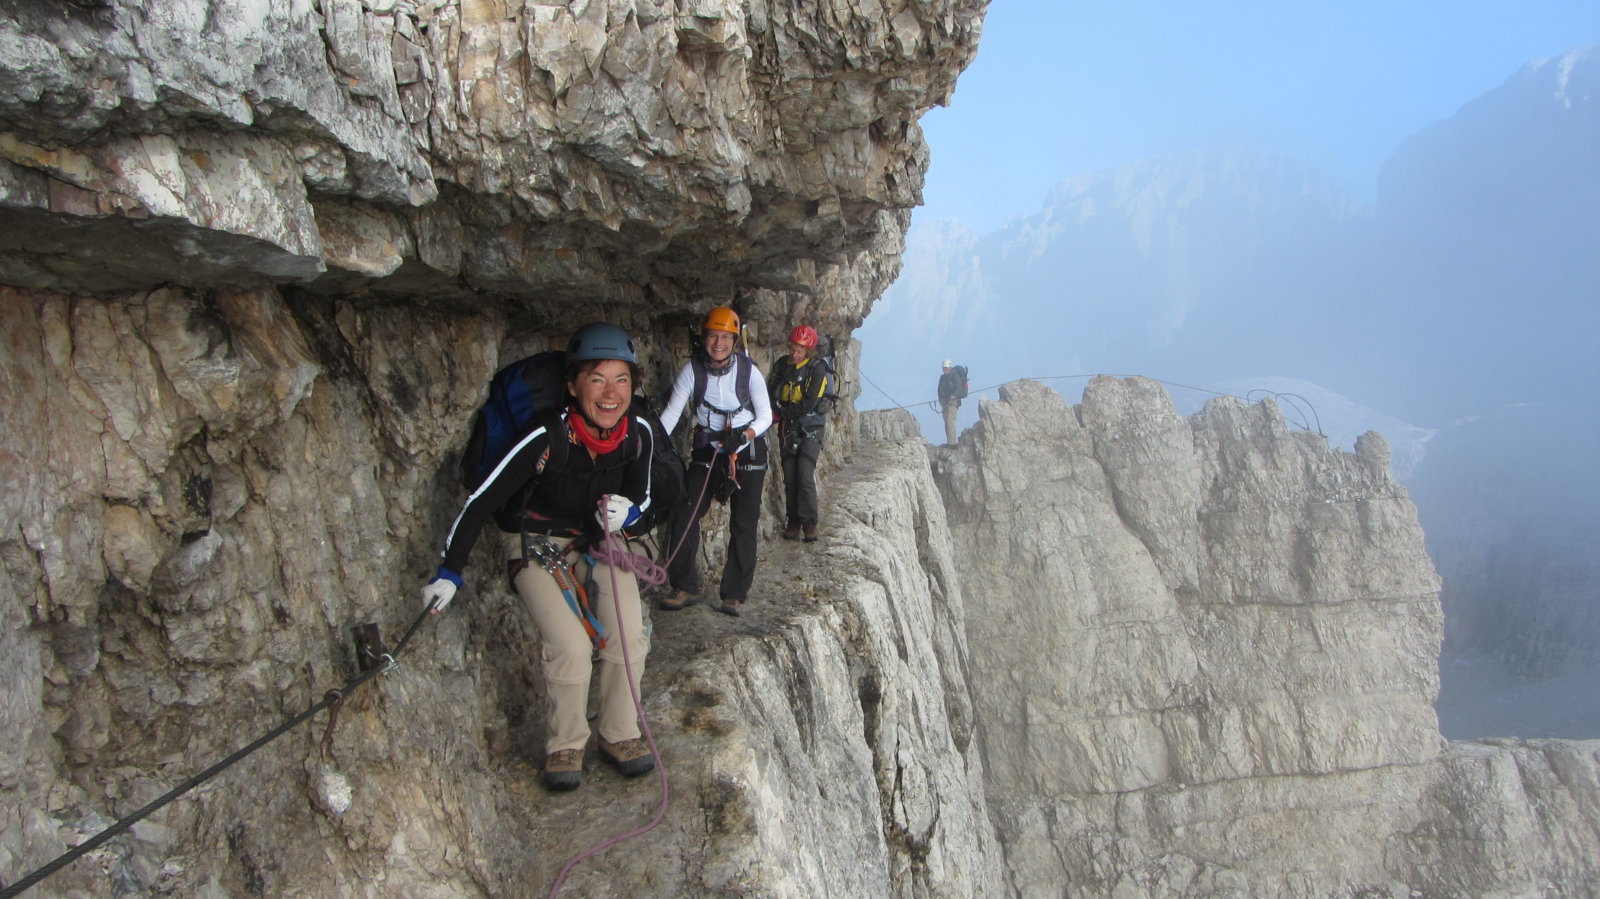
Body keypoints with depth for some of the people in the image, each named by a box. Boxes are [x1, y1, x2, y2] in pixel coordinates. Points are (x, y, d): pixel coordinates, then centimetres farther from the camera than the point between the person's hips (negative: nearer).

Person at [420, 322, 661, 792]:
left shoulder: (638, 433, -15)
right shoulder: (546, 440, -28)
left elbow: (642, 496, 4)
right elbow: (480, 503, -19)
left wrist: (625, 511, -20)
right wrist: (449, 573, -17)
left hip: (601, 543, 4)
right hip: (542, 547, -4)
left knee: (630, 637, -14)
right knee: (571, 647, -21)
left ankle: (619, 735, 9)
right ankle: (565, 746, 4)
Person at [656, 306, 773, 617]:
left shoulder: (748, 370, -12)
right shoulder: (692, 369, -9)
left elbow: (765, 416, -9)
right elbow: (672, 411, -9)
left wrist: (743, 435, -28)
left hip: (747, 450, -2)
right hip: (707, 448, 2)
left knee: (743, 524, 0)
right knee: (684, 514, -6)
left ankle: (734, 594, 11)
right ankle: (684, 587, 8)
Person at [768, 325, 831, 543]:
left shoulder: (817, 370, -11)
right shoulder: (781, 365, 5)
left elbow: (808, 404, -17)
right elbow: (772, 394, 9)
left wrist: (781, 412, -12)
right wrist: (781, 412, -12)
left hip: (809, 429, -4)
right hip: (787, 430, 4)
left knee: (805, 476, -14)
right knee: (790, 477, 3)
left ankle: (809, 522, -3)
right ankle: (793, 522, 11)